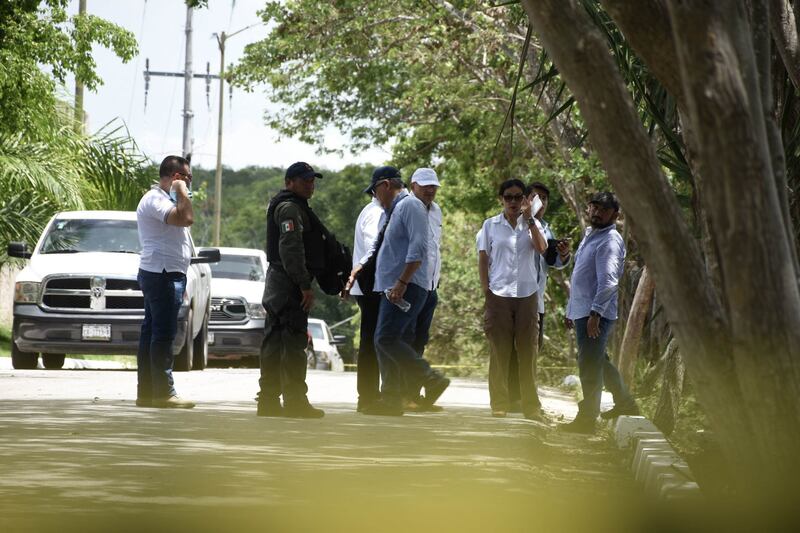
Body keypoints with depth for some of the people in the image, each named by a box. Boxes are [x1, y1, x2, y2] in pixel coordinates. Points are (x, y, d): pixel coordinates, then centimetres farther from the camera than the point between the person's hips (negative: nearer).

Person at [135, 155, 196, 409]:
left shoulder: (162, 199, 22)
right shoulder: (155, 199, -13)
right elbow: (186, 218, -30)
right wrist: (182, 192, -14)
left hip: (167, 274, 11)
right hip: (162, 274, -11)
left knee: (151, 333, 9)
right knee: (163, 334, -12)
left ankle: (146, 392, 10)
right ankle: (164, 392, -15)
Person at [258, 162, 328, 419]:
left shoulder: (285, 206, 23)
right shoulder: (290, 207, -11)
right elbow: (290, 248, -22)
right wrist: (304, 285, -23)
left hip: (277, 282, 11)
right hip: (289, 283, -11)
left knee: (274, 343, 10)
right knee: (294, 342, -10)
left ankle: (268, 400, 13)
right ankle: (295, 402, -11)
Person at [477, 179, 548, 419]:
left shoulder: (531, 224, 9)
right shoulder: (491, 225, 6)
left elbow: (542, 248, -10)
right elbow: (483, 260, 6)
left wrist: (528, 217, -11)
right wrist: (486, 292, -3)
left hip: (527, 294, 1)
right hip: (499, 294, -1)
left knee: (527, 351, 3)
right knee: (499, 352, 0)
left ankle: (531, 407, 8)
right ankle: (499, 406, 4)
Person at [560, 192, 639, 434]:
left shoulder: (610, 241, -12)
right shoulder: (589, 236, 18)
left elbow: (608, 281, -22)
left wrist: (595, 313, -28)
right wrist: (571, 312, 24)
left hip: (596, 313, -10)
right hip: (582, 312, 10)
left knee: (590, 365, -7)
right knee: (598, 361, 18)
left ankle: (587, 419, -4)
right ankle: (625, 403, 31)